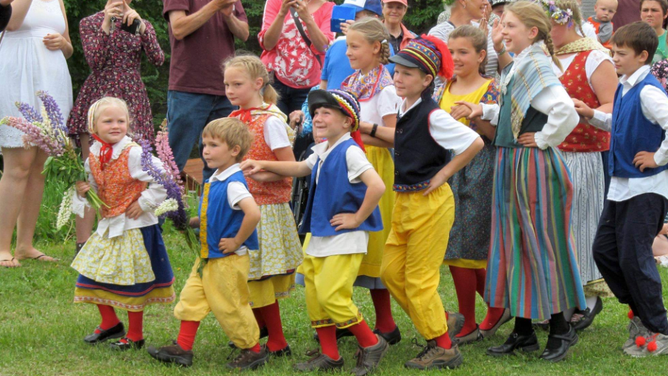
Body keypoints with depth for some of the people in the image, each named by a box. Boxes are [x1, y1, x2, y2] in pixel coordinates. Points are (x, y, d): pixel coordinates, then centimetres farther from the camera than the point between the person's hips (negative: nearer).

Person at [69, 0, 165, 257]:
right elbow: (95, 62, -6)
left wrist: (139, 25, -13)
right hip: (98, 99, -2)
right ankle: (82, 243, -10)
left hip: (132, 101, 2)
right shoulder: (90, 23, 9)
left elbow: (158, 59, -4)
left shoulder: (142, 25, 14)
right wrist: (107, 25, -14)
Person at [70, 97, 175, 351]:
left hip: (134, 226, -7)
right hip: (108, 226, 7)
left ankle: (135, 335, 15)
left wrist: (143, 203, -16)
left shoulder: (134, 154, -18)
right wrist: (82, 192, -6)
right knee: (94, 274, 11)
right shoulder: (93, 157, 2)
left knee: (131, 281, 1)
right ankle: (110, 324, 30)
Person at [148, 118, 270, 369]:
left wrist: (237, 242, -26)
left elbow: (253, 213, -36)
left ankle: (254, 350, 17)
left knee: (230, 307, 1)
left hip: (228, 261, -10)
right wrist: (192, 222, 9)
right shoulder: (214, 181, 9)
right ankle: (183, 349, 18)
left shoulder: (233, 184, -22)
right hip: (208, 258, 10)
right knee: (191, 297, 10)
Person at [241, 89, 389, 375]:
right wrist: (264, 166, 22)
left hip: (345, 238, -9)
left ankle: (371, 344, 1)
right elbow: (300, 168, 32)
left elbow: (377, 185, -26)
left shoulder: (349, 152, -15)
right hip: (320, 235, 9)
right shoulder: (322, 151, 13)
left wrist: (357, 218, -18)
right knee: (314, 296, 9)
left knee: (331, 296, -14)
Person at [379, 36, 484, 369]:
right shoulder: (406, 109, 6)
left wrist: (443, 173, -16)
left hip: (430, 203, -9)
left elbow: (475, 142, -22)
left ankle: (443, 348, 10)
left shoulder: (432, 116, -19)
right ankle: (442, 322, 26)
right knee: (391, 271, 12)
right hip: (405, 202, 9)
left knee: (419, 279, -2)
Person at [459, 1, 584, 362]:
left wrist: (544, 139, -17)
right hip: (511, 165, 10)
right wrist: (486, 110, 9)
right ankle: (523, 331, 19)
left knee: (541, 244, -2)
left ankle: (560, 328, 10)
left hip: (534, 166, -10)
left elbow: (565, 110, -30)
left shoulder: (537, 65, -17)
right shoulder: (516, 67, 12)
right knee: (514, 243, 12)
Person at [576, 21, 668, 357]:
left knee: (634, 258, -5)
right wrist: (592, 115, 13)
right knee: (604, 251, 11)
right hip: (621, 186, 9)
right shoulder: (624, 89, 10)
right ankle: (641, 314, 25)